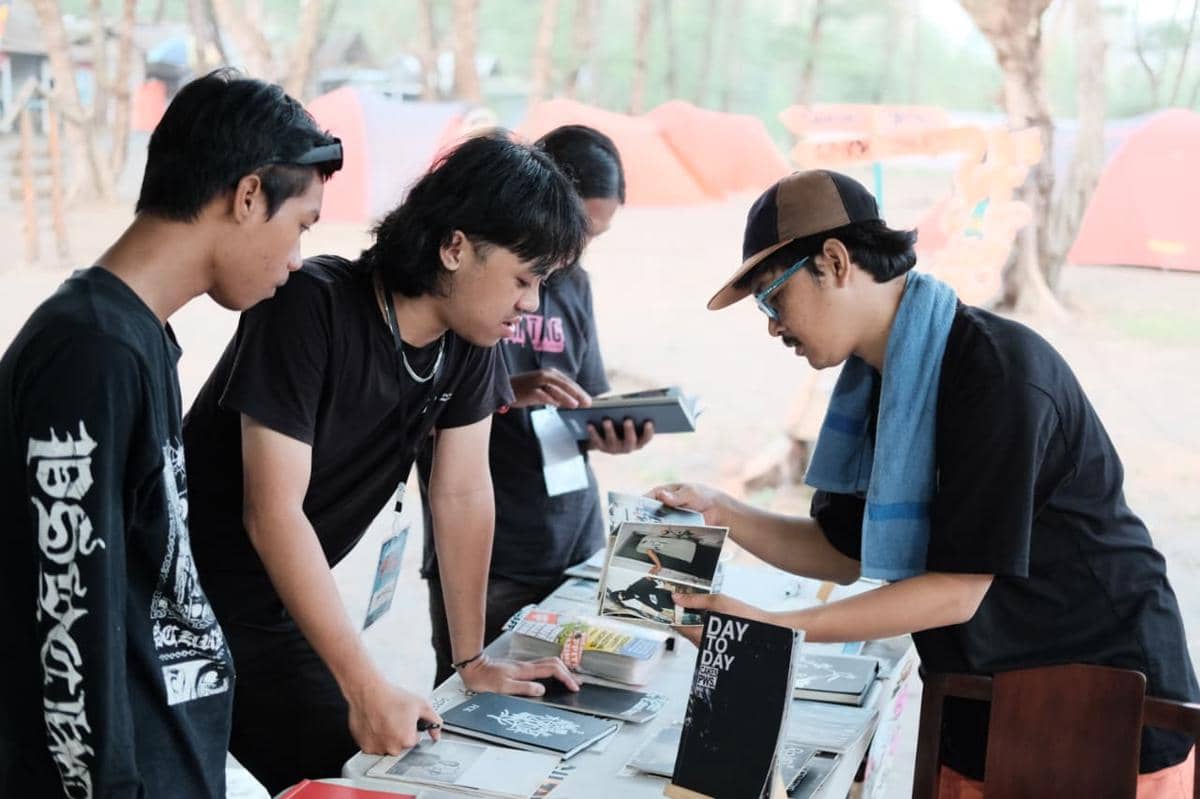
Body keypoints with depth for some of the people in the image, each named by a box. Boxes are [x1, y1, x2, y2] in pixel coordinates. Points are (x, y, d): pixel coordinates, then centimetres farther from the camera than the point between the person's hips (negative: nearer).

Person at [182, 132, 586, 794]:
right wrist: (368, 690, -29)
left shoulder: (468, 340, -4)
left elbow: (463, 494, 3)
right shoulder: (312, 307, -26)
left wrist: (472, 659, 2)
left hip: (281, 609, 7)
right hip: (188, 607, -7)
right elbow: (272, 513, -28)